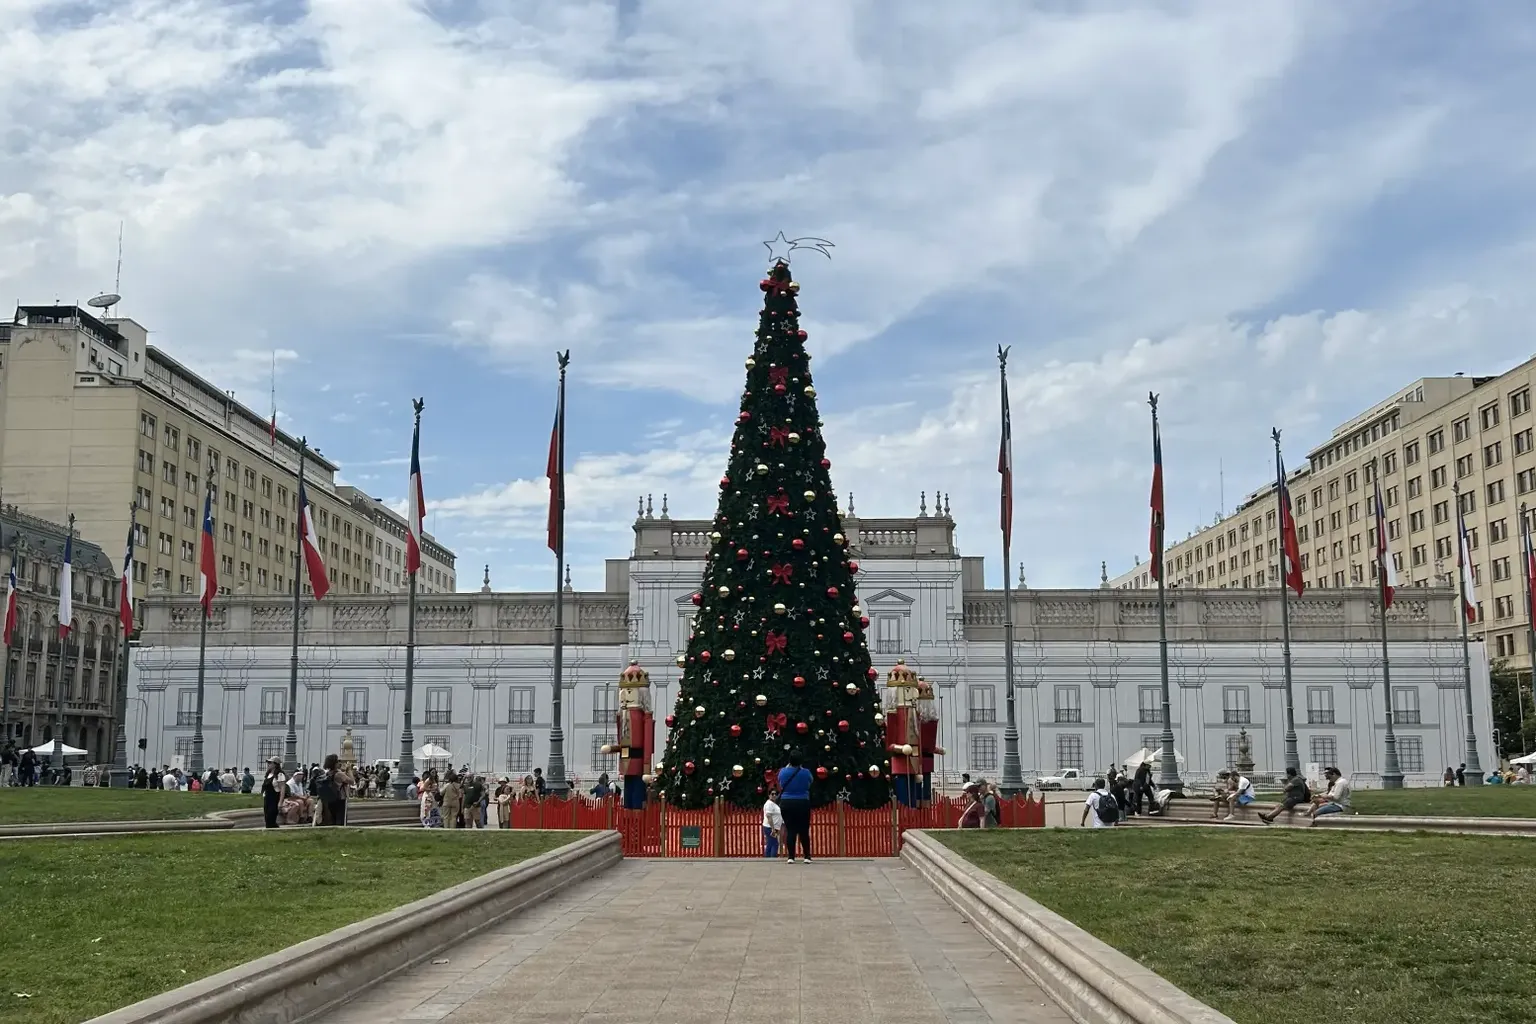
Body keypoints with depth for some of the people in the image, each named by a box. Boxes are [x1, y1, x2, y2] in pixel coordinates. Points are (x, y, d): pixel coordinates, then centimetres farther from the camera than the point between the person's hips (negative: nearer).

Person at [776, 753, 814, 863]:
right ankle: (807, 856, 7)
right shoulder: (805, 772, -7)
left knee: (790, 831, 3)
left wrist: (788, 766, 28)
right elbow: (810, 781, 16)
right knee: (804, 831, 5)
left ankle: (791, 857, 0)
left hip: (786, 804, 1)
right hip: (803, 804, -1)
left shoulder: (783, 772, -4)